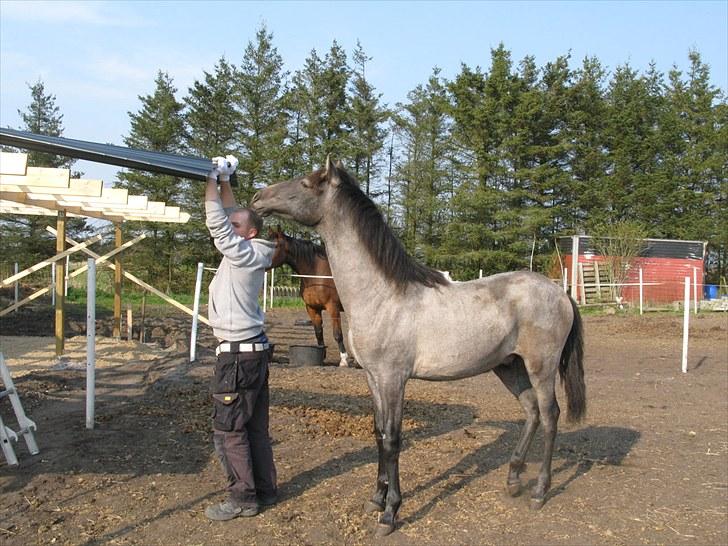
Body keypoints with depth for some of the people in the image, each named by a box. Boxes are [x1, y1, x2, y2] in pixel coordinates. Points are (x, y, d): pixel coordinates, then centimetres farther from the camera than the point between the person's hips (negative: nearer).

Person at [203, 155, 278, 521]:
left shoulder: (245, 254, -13)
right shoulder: (246, 253, 11)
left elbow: (217, 223, -18)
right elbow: (227, 218, 19)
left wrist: (210, 181, -12)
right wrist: (224, 182, 15)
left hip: (238, 354, -10)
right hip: (252, 350, 10)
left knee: (228, 428, -3)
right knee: (255, 426, 14)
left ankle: (243, 497, 3)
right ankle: (264, 490, 21)